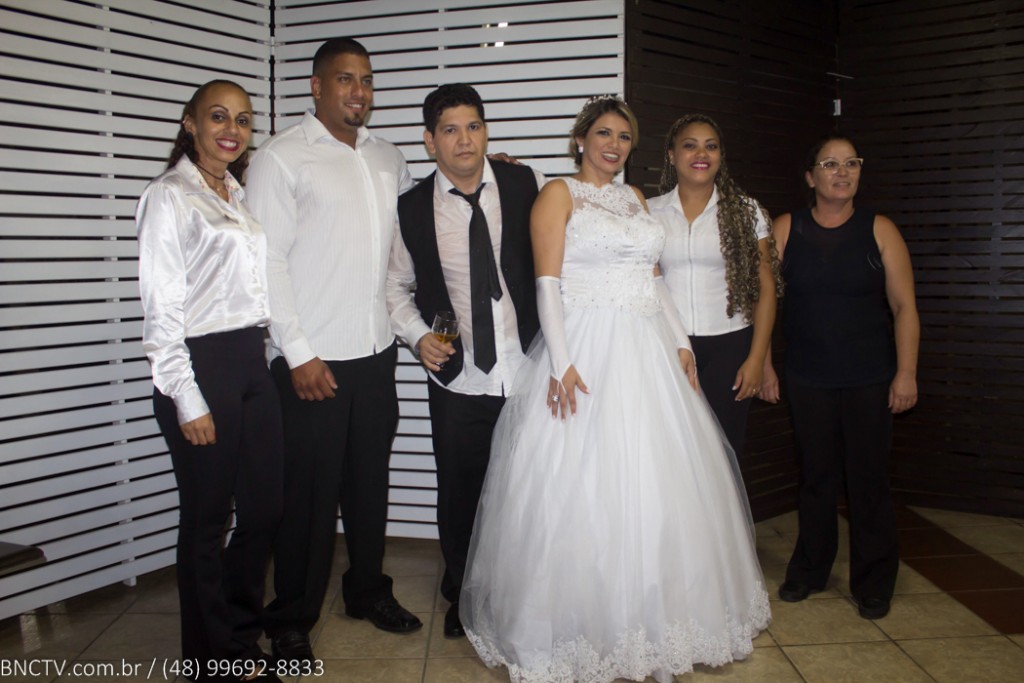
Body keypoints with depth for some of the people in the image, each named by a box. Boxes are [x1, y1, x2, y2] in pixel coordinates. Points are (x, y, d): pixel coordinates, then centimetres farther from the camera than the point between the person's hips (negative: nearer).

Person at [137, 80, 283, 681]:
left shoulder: (243, 197, 16)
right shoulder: (169, 197, -6)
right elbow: (161, 305, -11)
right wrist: (187, 399, -14)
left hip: (252, 361, 7)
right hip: (201, 364, -7)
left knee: (265, 508, 12)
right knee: (208, 520, 5)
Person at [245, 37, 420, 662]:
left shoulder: (388, 158, 14)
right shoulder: (283, 157, -4)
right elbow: (268, 260, -9)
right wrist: (299, 354, -14)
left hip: (376, 353, 6)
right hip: (313, 358, -5)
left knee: (370, 481, 16)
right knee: (308, 492, 4)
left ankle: (369, 591, 34)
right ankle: (293, 619, 22)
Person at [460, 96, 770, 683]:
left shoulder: (635, 198, 19)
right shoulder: (559, 194, 0)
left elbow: (654, 279, 19)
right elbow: (547, 283, -9)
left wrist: (681, 343, 9)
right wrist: (562, 363, -19)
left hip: (647, 354, 6)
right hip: (587, 352, -6)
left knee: (657, 486, 10)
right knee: (582, 489, -3)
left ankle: (654, 618, 27)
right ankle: (581, 624, 13)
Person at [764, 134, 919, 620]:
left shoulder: (879, 230, 1)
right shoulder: (786, 229, 3)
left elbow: (905, 307, 0)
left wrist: (906, 372, -6)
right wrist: (764, 364, 1)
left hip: (869, 379, -1)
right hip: (807, 378, 1)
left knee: (868, 478, 3)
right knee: (816, 475, 10)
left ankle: (873, 584, 20)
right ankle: (809, 570, 28)